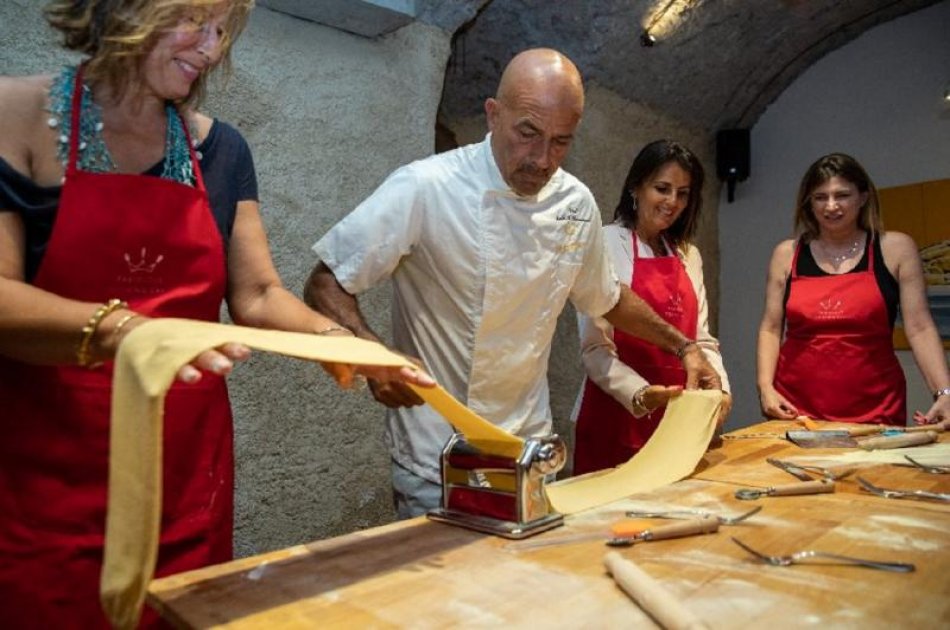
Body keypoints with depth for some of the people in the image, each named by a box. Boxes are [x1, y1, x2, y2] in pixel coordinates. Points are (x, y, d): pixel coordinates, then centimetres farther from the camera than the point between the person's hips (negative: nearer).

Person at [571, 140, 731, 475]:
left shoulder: (688, 255, 12)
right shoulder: (606, 244, -8)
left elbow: (701, 339, 9)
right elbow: (595, 348, -12)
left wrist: (719, 388, -8)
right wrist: (640, 394, -26)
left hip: (679, 416, 6)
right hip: (617, 414, -5)